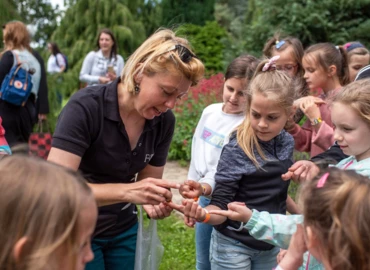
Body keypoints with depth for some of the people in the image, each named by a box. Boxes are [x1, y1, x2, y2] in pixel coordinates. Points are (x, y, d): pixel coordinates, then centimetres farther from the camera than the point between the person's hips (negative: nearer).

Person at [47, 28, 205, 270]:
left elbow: (148, 181, 1)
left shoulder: (164, 121, -9)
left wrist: (152, 201, -21)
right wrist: (126, 191, -39)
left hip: (123, 231, 5)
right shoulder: (85, 107, -25)